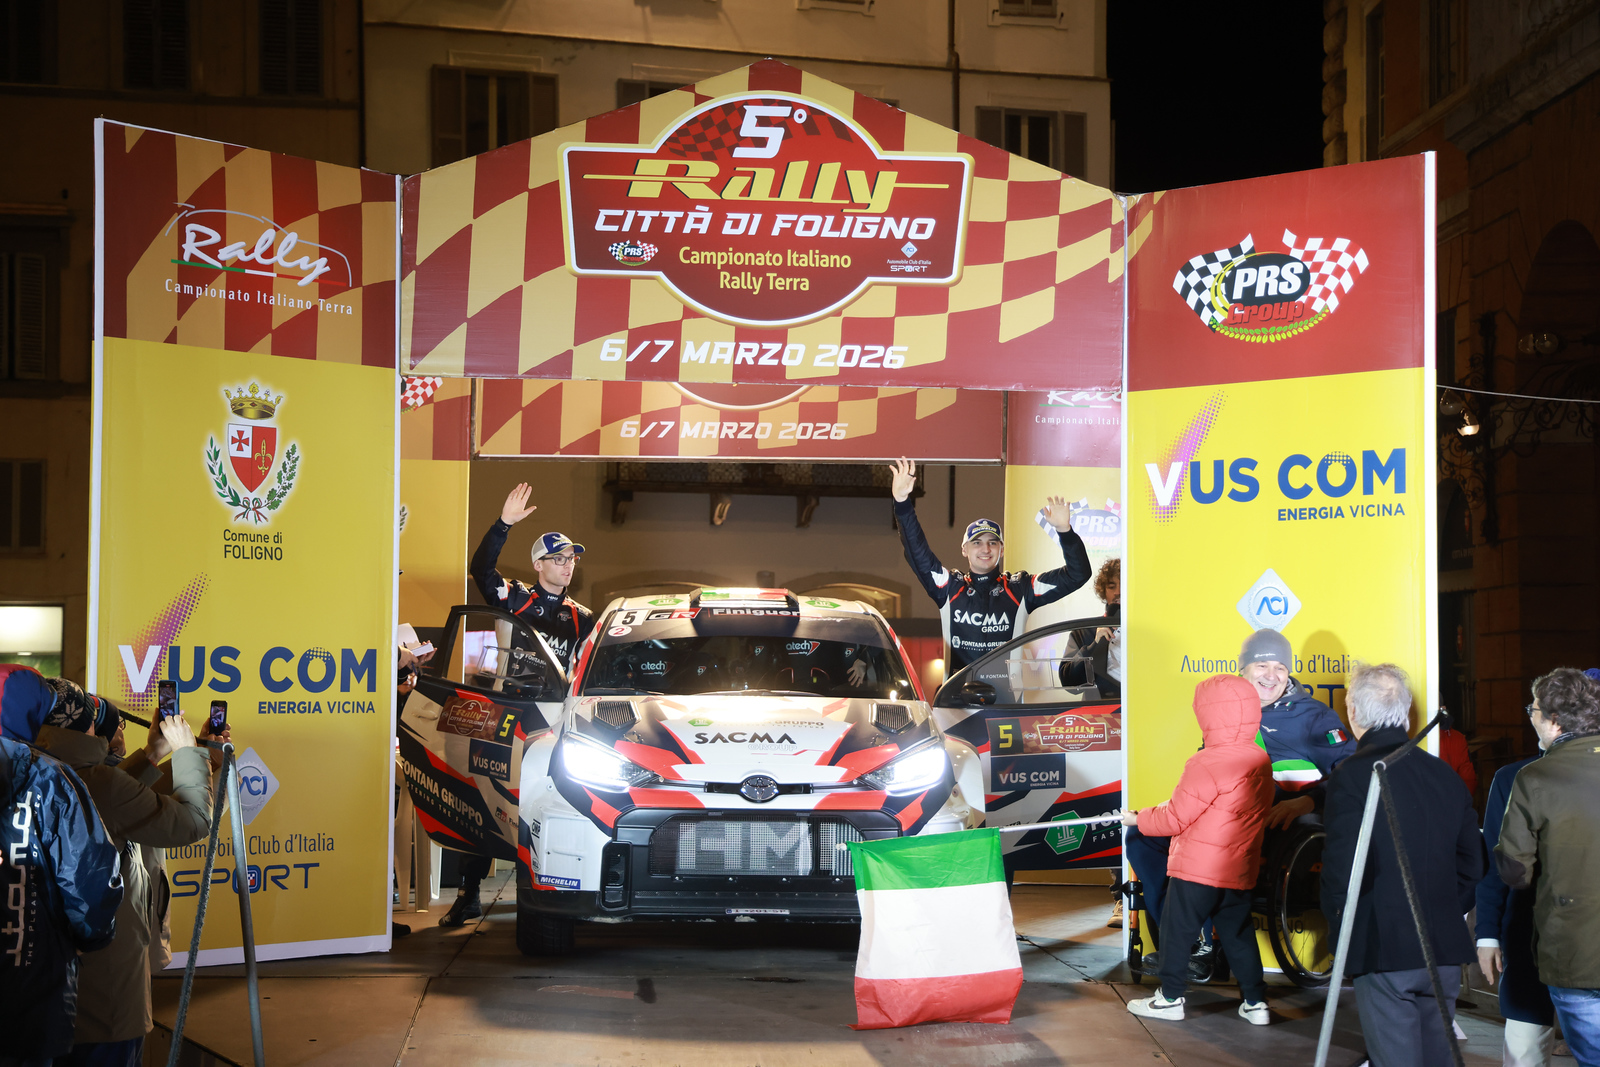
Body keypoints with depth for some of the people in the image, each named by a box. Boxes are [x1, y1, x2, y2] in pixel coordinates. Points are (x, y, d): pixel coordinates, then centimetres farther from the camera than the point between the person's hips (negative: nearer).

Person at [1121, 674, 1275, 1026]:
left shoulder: (1206, 765, -20)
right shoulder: (1261, 762, 5)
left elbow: (1174, 819, -16)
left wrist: (1138, 818, 1)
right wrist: (1173, 806, 16)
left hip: (1196, 870, -7)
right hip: (1239, 873, 7)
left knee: (1176, 931, 6)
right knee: (1238, 934, 16)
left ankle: (1170, 998, 14)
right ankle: (1255, 1002, 17)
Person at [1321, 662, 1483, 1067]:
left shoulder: (1351, 777, -12)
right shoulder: (1444, 774, 7)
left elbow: (1343, 867, -17)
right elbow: (1472, 863, 12)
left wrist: (1337, 925, 0)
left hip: (1384, 951, -6)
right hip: (1446, 950, 6)